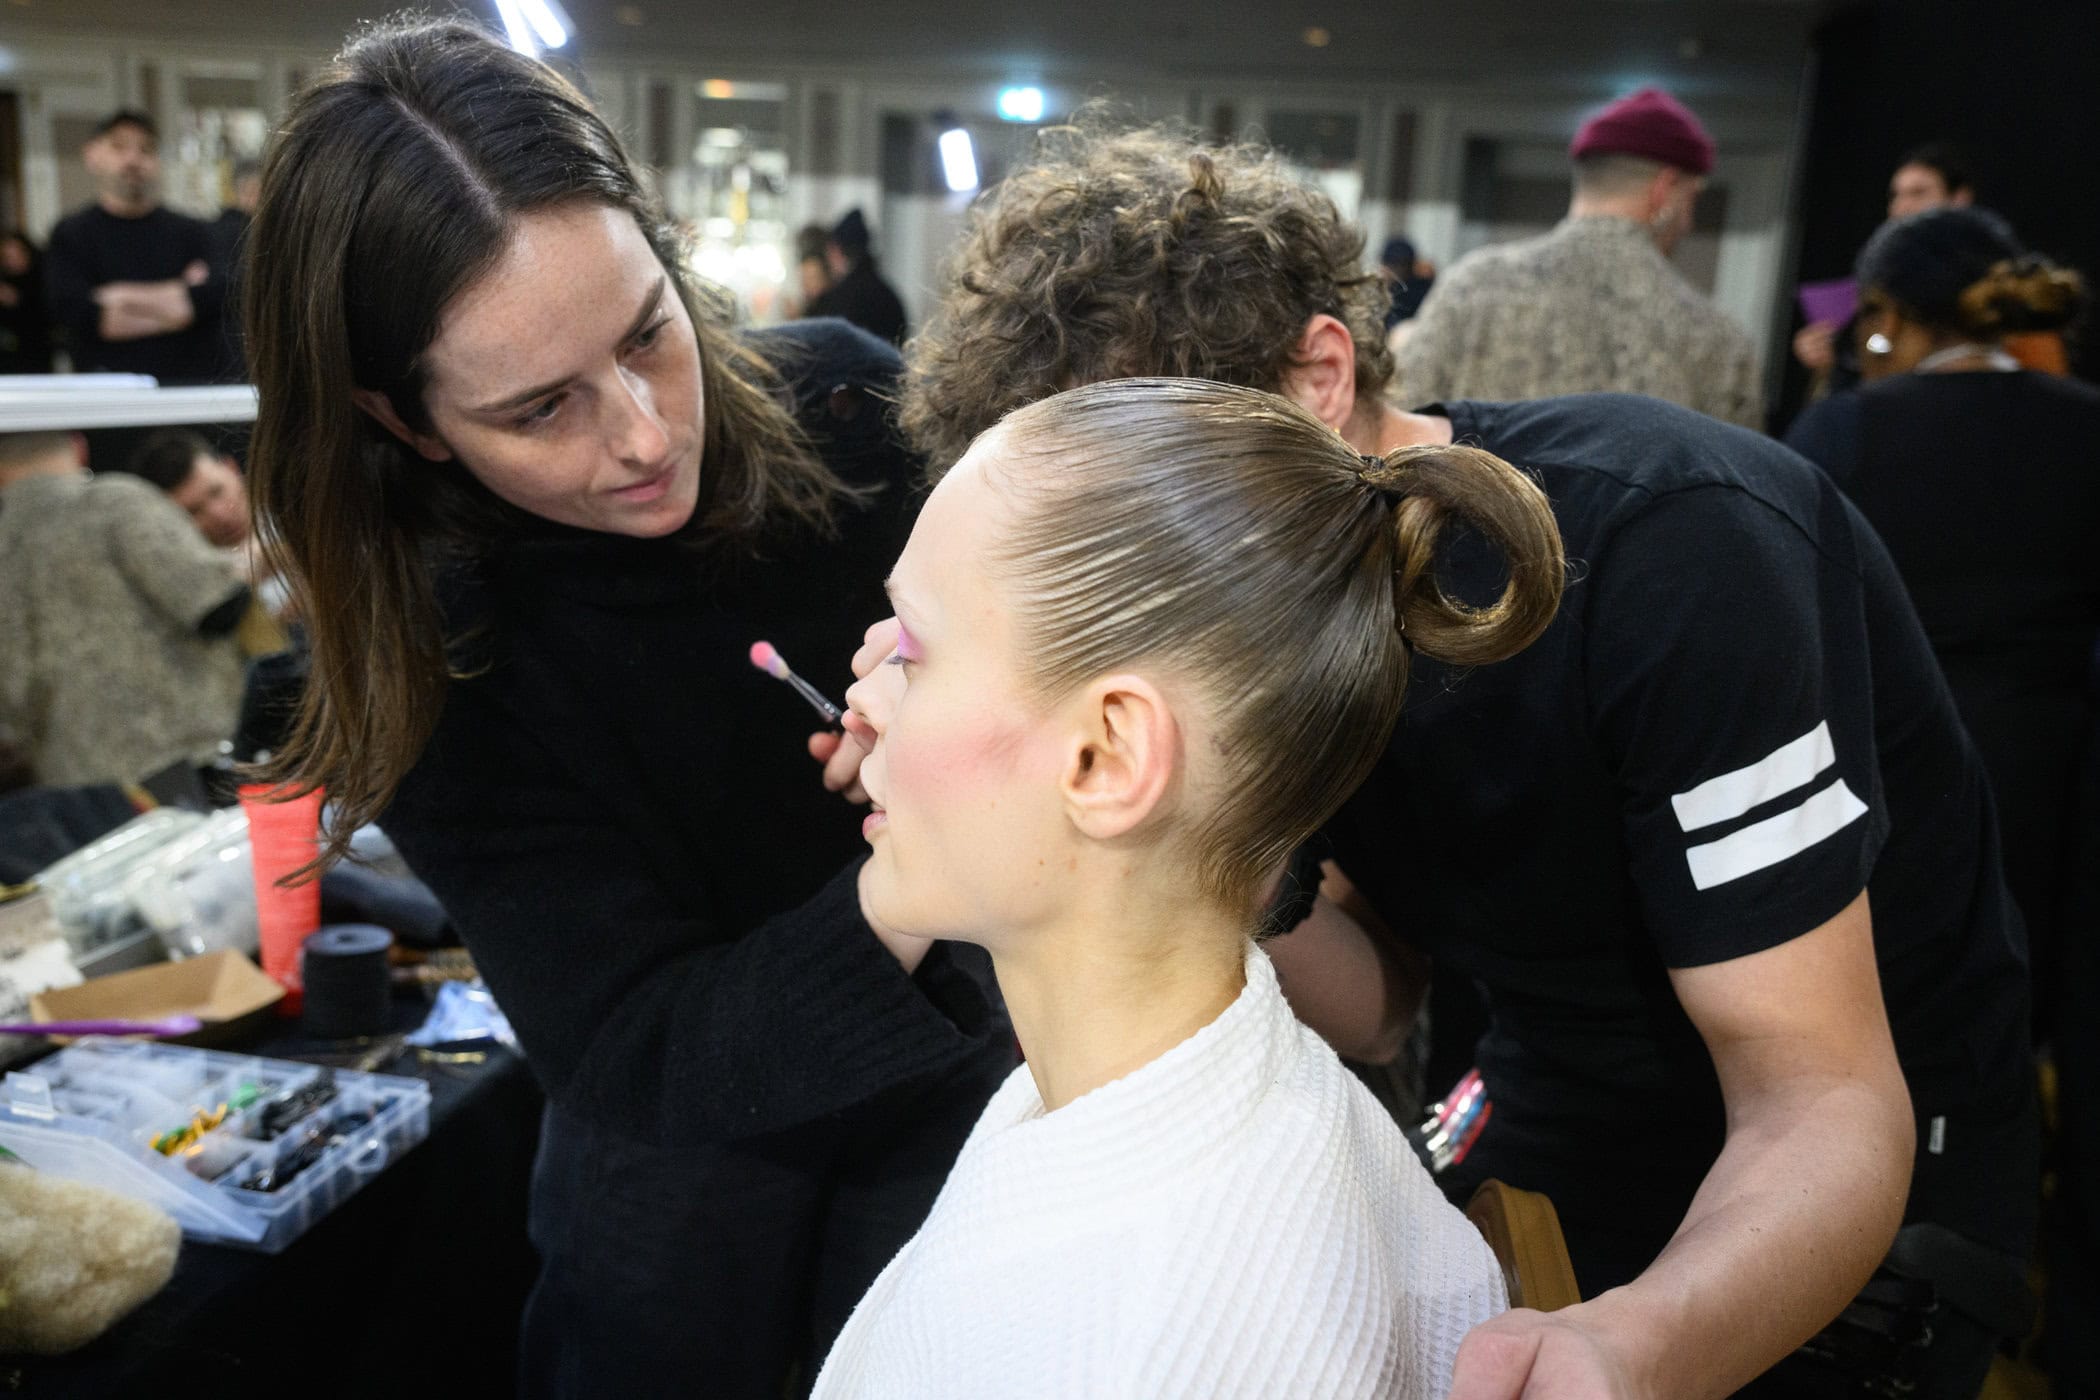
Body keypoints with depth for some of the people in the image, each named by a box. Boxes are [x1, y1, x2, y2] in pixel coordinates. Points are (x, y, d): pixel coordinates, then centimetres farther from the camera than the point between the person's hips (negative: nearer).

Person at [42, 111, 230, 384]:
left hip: (193, 383, 1)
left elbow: (218, 293, -6)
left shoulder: (194, 232, 11)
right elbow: (79, 316, -4)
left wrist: (126, 296, -3)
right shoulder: (70, 235, 10)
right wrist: (180, 296, 0)